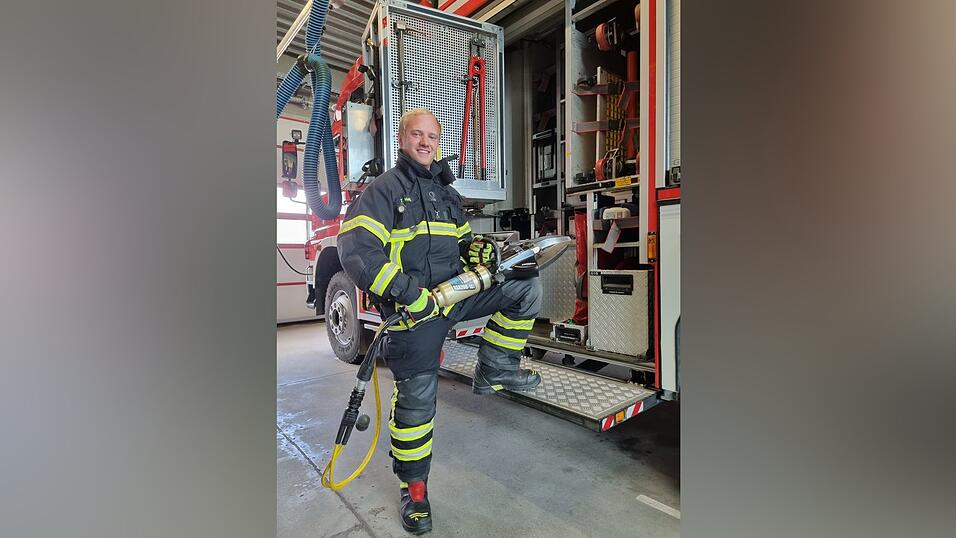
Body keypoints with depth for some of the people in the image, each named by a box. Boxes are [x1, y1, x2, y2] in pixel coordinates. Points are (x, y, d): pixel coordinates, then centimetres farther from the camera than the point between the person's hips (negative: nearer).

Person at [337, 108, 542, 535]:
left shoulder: (448, 194, 19)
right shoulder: (384, 189, -4)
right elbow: (355, 248, -16)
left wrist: (475, 247, 1)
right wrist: (406, 292, -25)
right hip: (413, 308, -6)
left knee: (526, 288, -4)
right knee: (416, 398, 1)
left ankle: (493, 370, 7)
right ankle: (413, 487, 23)